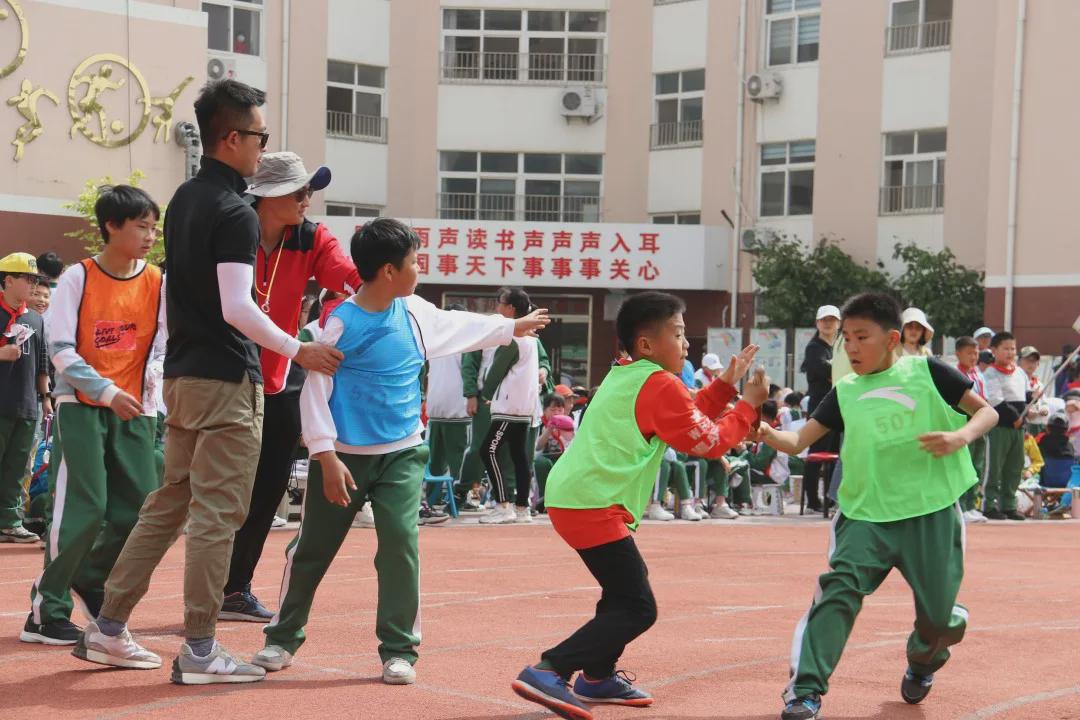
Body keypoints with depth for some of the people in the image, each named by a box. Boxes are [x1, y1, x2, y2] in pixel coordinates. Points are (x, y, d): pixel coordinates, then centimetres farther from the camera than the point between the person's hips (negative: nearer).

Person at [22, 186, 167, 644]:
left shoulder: (157, 283, 2)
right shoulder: (78, 278, -8)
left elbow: (162, 343, 7)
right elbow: (61, 349, -11)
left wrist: (153, 375, -13)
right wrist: (107, 391, -20)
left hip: (135, 411, 4)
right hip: (81, 405, -4)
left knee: (140, 507, 2)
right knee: (83, 508, -12)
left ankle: (89, 578, 30)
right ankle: (46, 614, 0)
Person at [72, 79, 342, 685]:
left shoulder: (184, 199, 13)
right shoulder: (235, 213, -15)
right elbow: (237, 308, -20)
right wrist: (299, 351, -13)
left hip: (181, 375, 9)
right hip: (227, 381, -9)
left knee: (170, 501, 15)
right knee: (217, 514, -4)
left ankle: (108, 629, 18)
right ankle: (200, 651, -1)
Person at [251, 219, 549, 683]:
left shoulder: (415, 313, 3)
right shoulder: (341, 323, -15)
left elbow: (461, 327, 23)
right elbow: (315, 391, -13)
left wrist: (512, 328, 33)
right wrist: (327, 458, -17)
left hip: (401, 455, 4)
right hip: (344, 456, -3)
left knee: (400, 544, -8)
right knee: (312, 548, 6)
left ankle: (399, 649, 3)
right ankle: (283, 637, 23)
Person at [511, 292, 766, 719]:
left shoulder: (625, 377, 20)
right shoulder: (660, 385, -8)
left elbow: (687, 416, 28)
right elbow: (709, 442, -2)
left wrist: (726, 383, 22)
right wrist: (749, 404, 10)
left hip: (569, 496, 10)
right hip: (593, 506, -10)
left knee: (626, 583, 27)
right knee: (637, 610, -10)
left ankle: (598, 677, 32)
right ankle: (549, 672, -19)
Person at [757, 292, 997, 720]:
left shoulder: (925, 372, 1)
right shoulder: (844, 393, 9)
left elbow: (987, 412, 4)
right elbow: (798, 442, 4)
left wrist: (960, 437, -16)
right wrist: (765, 432, -17)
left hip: (930, 513, -1)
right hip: (866, 514, 2)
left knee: (937, 614, 5)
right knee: (839, 588, -21)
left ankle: (923, 660, 42)